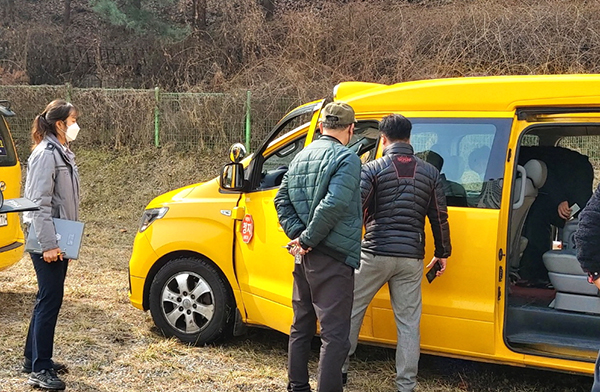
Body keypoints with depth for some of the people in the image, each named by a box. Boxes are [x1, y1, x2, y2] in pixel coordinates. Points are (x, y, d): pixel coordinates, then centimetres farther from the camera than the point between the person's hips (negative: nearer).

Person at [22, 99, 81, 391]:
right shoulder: (46, 155, -16)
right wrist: (47, 244, -23)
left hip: (61, 239, 10)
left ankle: (34, 358, 27)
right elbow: (39, 203, -21)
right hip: (48, 241, -10)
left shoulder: (62, 153, 14)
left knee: (49, 299, 15)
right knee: (50, 300, -6)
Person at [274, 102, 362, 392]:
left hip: (304, 257, 8)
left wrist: (298, 235, 0)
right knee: (334, 333, -3)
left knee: (301, 325, 19)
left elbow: (282, 200, 9)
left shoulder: (301, 157, 12)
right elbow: (333, 205, -24)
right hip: (332, 259, -8)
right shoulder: (347, 159, -13)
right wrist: (307, 240, -15)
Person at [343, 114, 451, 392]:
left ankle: (340, 369, 22)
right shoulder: (429, 172, 6)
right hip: (411, 259, 3)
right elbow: (440, 218, 9)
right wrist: (443, 253, 19)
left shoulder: (373, 169, -5)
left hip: (375, 254, -2)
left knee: (352, 310, 14)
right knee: (408, 324, 9)